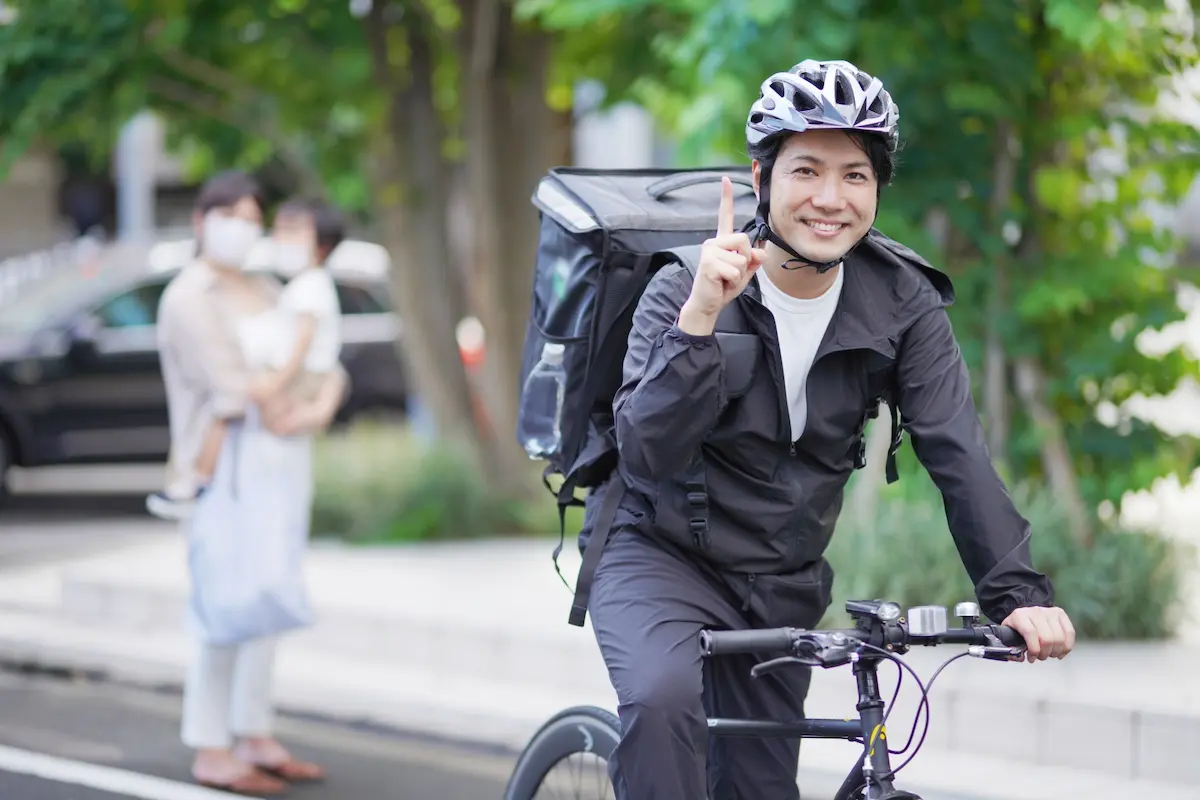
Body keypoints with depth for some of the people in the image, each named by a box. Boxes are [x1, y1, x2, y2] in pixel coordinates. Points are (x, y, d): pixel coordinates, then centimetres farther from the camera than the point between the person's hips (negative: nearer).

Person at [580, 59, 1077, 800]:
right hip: (660, 561, -4)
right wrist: (701, 316, -40)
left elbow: (958, 453, -15)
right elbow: (648, 454, -28)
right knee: (663, 697, -35)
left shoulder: (903, 306, -7)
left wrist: (1019, 592, -28)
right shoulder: (684, 289, -17)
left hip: (783, 591, 4)